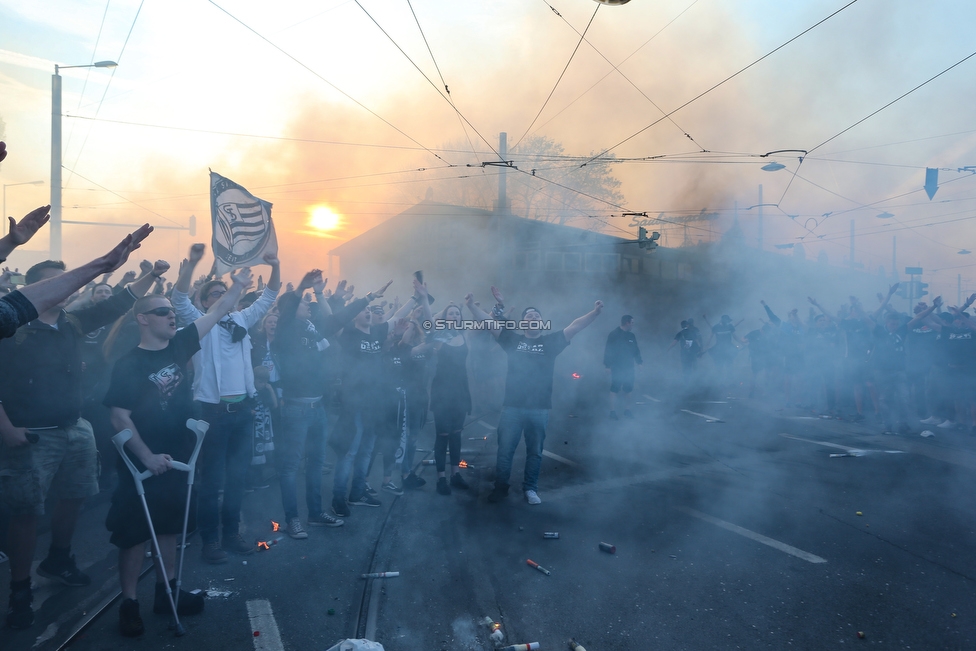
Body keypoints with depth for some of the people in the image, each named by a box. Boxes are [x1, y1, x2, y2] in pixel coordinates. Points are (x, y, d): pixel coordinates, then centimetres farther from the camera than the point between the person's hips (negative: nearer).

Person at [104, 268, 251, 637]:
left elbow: (217, 312, 2)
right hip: (143, 464, -6)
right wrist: (147, 457, -21)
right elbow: (119, 418, -15)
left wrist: (238, 285, -6)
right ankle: (129, 603, 15)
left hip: (176, 458, 6)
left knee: (169, 526, 16)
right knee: (135, 533, 4)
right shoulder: (128, 366, -13)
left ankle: (166, 592, 28)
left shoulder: (178, 346, 2)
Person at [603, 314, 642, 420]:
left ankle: (627, 410, 17)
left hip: (629, 368, 6)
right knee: (615, 389, -3)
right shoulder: (613, 335, -8)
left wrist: (639, 361, 8)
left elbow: (636, 350, 17)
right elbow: (608, 351, -11)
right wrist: (608, 365, -15)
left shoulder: (631, 336, 11)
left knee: (627, 389, 8)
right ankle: (613, 412, 2)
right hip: (617, 368, -6)